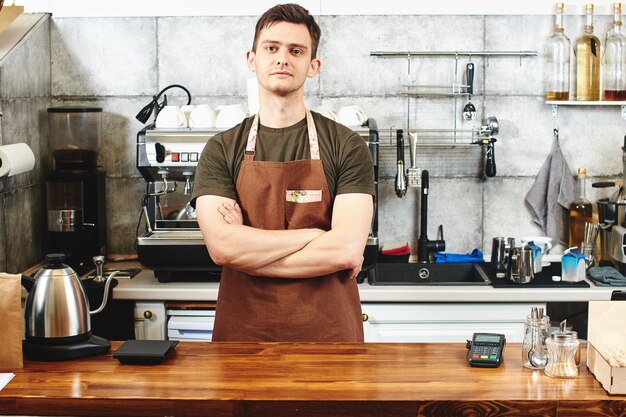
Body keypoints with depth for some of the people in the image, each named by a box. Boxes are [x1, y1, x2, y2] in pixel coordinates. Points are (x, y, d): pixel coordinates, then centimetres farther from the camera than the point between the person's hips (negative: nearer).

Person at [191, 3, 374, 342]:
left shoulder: (347, 146, -2)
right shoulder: (221, 150, 2)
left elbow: (347, 249, -14)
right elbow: (221, 246, -13)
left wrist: (248, 248, -11)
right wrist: (315, 236, -12)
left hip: (329, 331, 0)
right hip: (243, 332, 1)